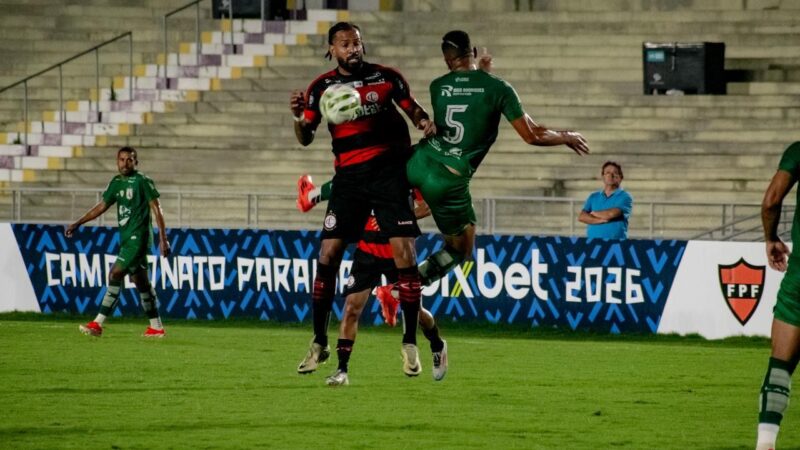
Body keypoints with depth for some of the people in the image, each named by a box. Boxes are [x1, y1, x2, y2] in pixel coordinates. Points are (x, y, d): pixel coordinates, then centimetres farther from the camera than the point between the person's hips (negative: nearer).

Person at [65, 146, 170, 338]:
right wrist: (77, 223, 17)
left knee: (115, 275, -14)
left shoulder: (143, 181, -8)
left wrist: (163, 238, -13)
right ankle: (156, 327, 17)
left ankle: (98, 323, -15)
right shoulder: (116, 183, 12)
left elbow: (156, 209, -8)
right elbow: (101, 206, 20)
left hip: (138, 237, -8)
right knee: (141, 281, 11)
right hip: (126, 237, 8)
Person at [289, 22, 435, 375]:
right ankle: (319, 342, 8)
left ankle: (410, 342, 0)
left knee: (404, 253, -9)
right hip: (349, 177, 1)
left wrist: (424, 122, -10)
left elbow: (412, 107, 12)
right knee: (328, 254, -4)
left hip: (389, 172, -1)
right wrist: (299, 118, -15)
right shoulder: (321, 88, 4)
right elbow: (306, 139, 6)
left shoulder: (386, 78, 1)